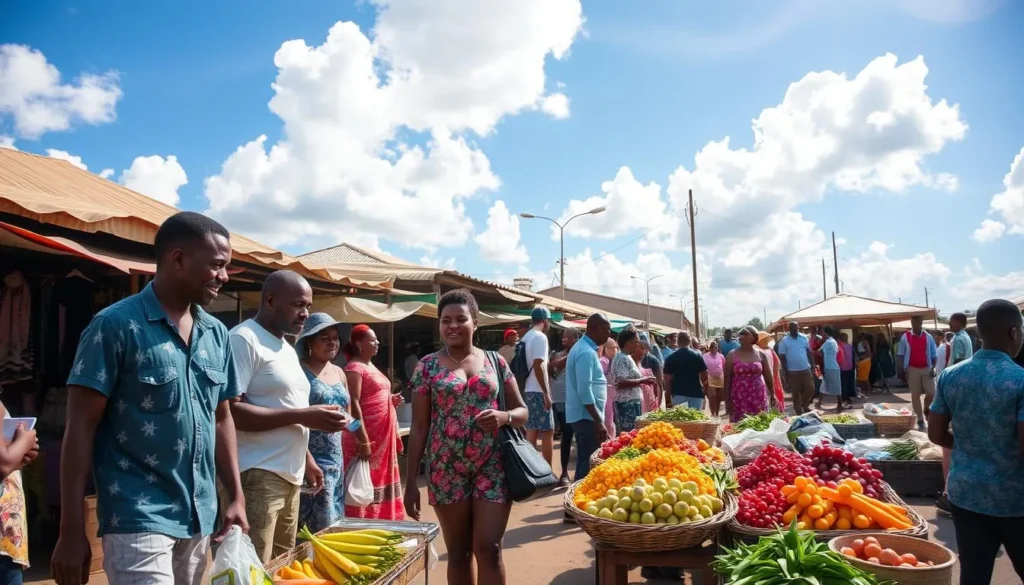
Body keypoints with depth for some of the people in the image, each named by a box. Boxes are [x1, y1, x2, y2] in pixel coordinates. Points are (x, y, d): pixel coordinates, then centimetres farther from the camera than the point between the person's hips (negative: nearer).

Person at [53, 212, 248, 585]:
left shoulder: (217, 334, 6)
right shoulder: (116, 325, -10)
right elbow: (81, 427, -10)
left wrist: (236, 497, 9)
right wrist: (72, 531, -11)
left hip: (199, 516, 6)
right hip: (138, 518, -6)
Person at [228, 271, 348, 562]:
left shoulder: (287, 348, 17)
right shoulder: (244, 340, -11)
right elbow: (229, 411, -21)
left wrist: (306, 458, 20)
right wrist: (302, 416, -21)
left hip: (289, 476, 9)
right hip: (256, 477, -9)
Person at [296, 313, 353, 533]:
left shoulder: (339, 373, 14)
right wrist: (307, 460, -22)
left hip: (336, 459, 7)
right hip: (311, 459, -7)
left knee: (334, 523, 12)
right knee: (320, 526, -7)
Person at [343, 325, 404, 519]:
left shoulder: (371, 366, 17)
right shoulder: (354, 368, -12)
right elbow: (353, 404, -20)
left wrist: (390, 400, 6)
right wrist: (363, 441, -25)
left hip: (383, 437, 10)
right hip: (367, 437, -9)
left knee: (381, 482, 14)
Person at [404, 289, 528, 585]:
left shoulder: (496, 362, 4)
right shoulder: (428, 366, 1)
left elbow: (522, 411, 8)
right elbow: (419, 426, 1)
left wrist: (504, 417, -15)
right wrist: (411, 481, -3)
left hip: (493, 467, 0)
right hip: (447, 470, 0)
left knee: (489, 549, -1)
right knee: (458, 552, 10)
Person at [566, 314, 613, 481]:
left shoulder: (583, 347, 14)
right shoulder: (586, 353, -18)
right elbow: (585, 391, -24)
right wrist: (598, 421, -23)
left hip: (583, 415, 10)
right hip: (587, 416, -10)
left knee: (584, 461, 15)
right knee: (590, 464, -6)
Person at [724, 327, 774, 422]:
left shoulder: (761, 355, 6)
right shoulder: (732, 355, 1)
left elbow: (768, 378, 12)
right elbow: (727, 379, 2)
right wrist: (727, 401, -1)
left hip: (758, 398, 2)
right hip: (739, 399, -1)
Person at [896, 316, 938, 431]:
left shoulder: (928, 337, 4)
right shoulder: (905, 337, 0)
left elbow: (933, 355, 7)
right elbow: (901, 355, 3)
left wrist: (933, 368, -6)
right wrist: (903, 370, -4)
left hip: (926, 368, 1)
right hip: (912, 369, -1)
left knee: (931, 392, -5)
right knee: (915, 395, 3)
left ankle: (927, 411, 25)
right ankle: (920, 420, 10)